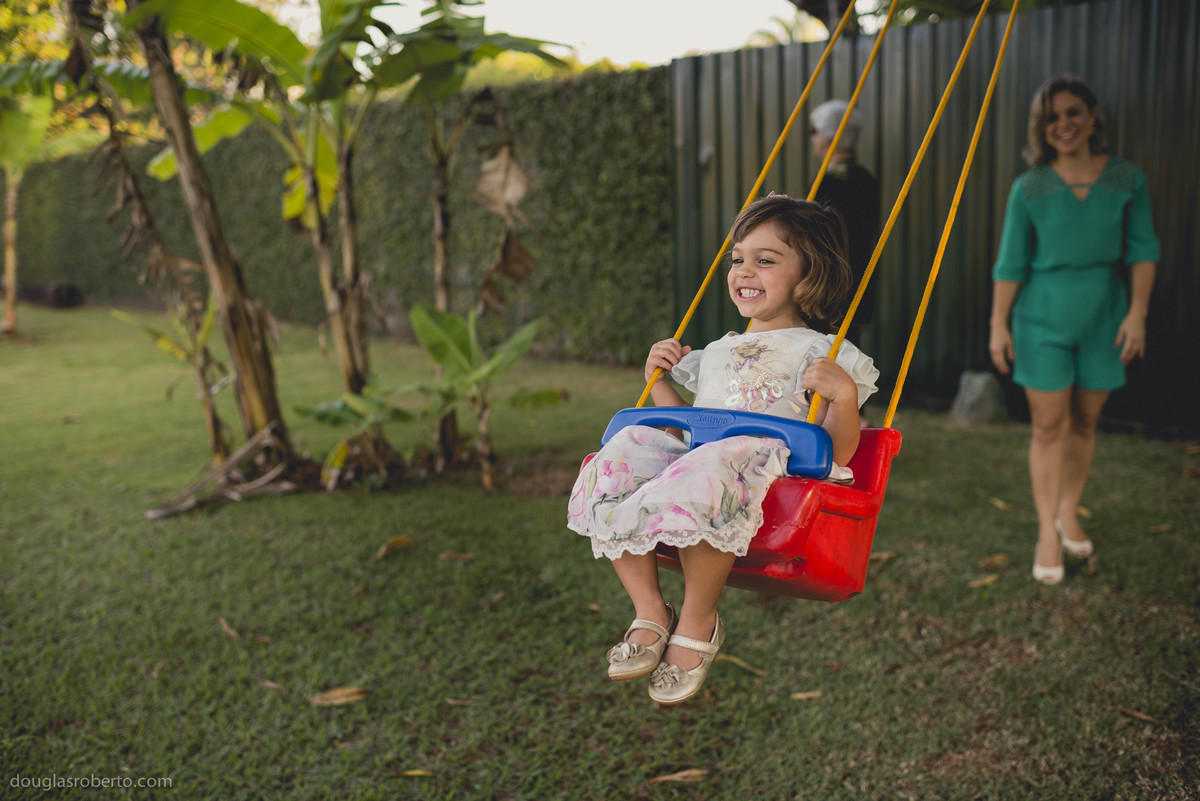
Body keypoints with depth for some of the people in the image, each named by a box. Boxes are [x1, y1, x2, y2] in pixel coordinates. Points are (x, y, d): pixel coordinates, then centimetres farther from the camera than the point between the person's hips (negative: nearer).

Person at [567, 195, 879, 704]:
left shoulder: (822, 355, 15)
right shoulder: (716, 352, 33)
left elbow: (838, 452, 5)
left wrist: (844, 395, -11)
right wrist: (659, 379, 26)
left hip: (763, 458, -6)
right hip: (688, 450, 6)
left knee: (704, 475, -41)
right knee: (613, 463, -25)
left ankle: (698, 623, -18)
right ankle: (650, 613, -16)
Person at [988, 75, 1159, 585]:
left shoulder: (1126, 179, -1)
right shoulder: (1030, 188, -5)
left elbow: (1142, 250, 3)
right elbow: (1010, 264, -2)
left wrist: (1137, 311, -4)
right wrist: (999, 324, -3)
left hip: (1104, 314, 2)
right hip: (1044, 316, -2)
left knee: (1085, 423, 10)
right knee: (1049, 426, -1)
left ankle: (1069, 514, 29)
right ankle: (1048, 532, 8)